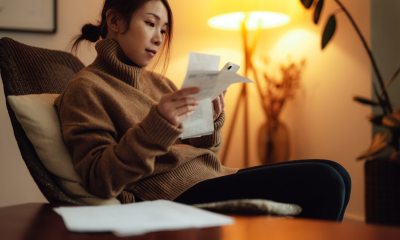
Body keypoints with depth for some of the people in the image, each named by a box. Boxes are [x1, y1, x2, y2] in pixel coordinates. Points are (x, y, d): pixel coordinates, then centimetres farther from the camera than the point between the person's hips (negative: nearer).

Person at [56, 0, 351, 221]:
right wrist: (156, 125, -25)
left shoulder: (159, 83, 19)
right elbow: (100, 180, -14)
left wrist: (211, 121, -2)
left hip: (213, 177, 8)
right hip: (177, 195, -8)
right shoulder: (85, 89, -2)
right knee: (322, 183, -15)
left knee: (333, 175, -2)